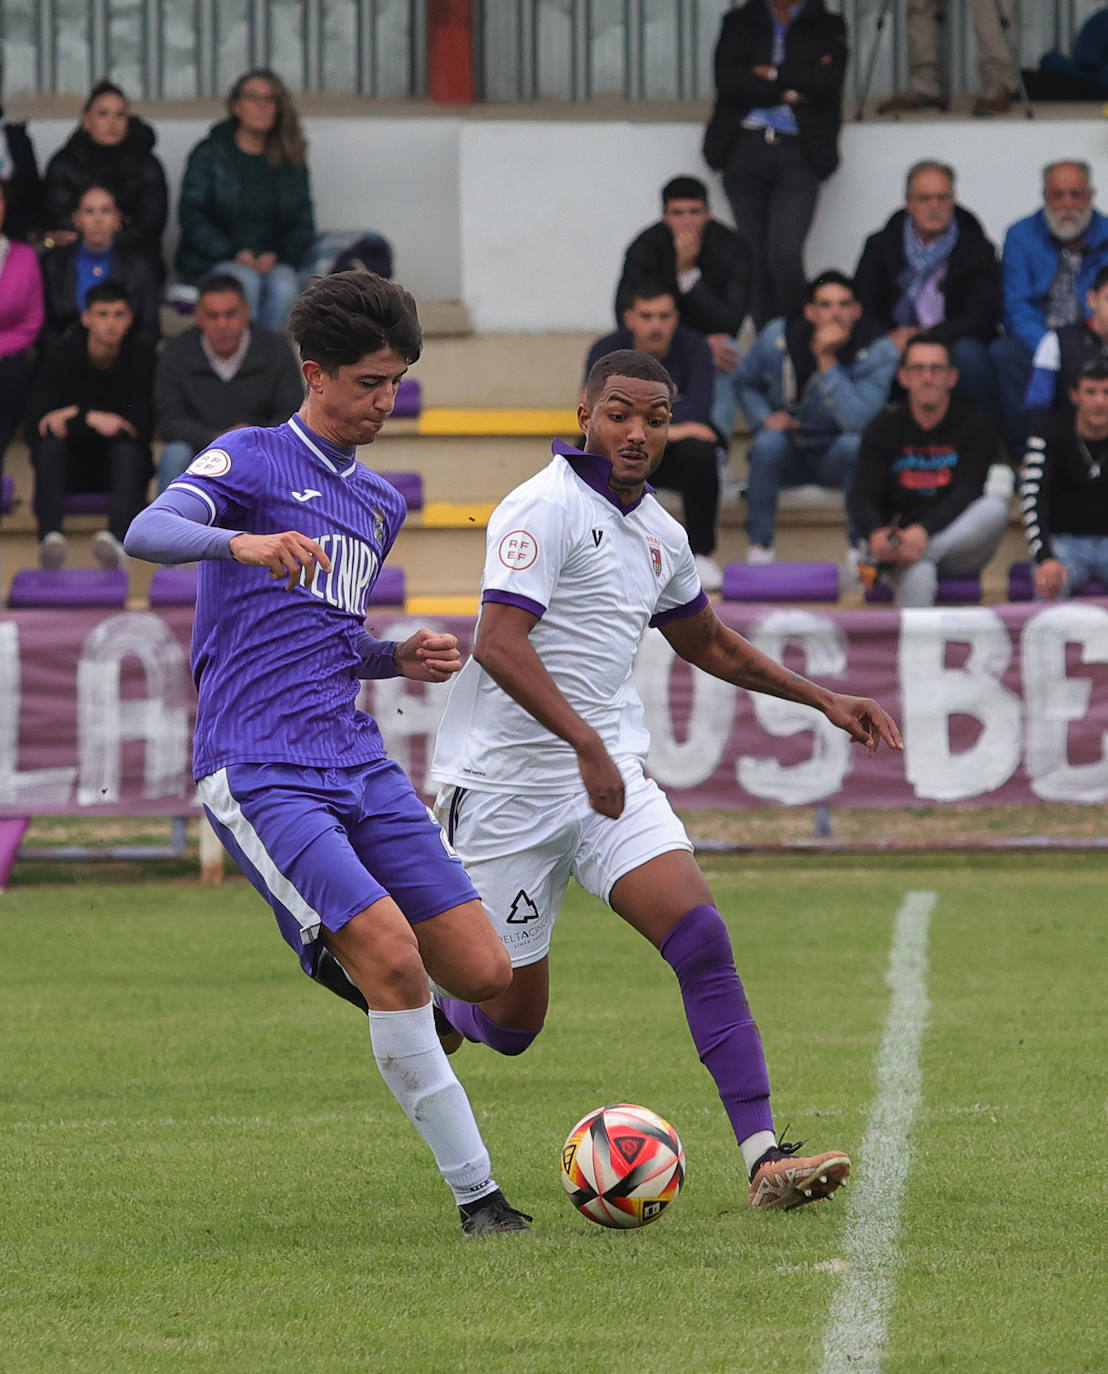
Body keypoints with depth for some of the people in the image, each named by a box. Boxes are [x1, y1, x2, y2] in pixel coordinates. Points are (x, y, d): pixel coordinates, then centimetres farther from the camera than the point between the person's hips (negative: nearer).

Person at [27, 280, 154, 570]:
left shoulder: (140, 356, -9)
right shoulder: (61, 356, -8)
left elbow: (143, 427, -17)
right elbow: (35, 428, -15)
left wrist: (77, 416, -21)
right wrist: (92, 420, -25)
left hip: (119, 468, -1)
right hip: (71, 469, 1)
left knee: (128, 448, -32)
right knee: (49, 443, -29)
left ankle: (117, 538, -57)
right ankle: (50, 536, -51)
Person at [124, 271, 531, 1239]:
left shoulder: (380, 503, 21)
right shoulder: (251, 459, -1)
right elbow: (147, 534, -20)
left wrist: (400, 658, 11)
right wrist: (241, 542, -39)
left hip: (357, 762, 7)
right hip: (257, 773, -7)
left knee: (487, 976, -6)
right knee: (392, 956, -23)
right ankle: (475, 1193, -15)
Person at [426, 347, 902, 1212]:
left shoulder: (658, 533, 12)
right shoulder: (547, 507, -13)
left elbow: (708, 644, 30)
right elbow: (499, 644, -24)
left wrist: (824, 699, 25)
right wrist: (586, 743, -34)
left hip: (611, 777, 6)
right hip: (507, 782, -6)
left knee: (701, 937, -18)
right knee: (511, 1023, 1)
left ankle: (764, 1156, -23)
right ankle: (426, 1005, 38)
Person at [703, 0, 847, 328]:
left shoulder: (827, 27, 10)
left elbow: (827, 83, -7)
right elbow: (728, 80, -3)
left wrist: (772, 74, -4)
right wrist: (787, 92, -6)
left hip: (798, 154, -2)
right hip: (745, 150, 2)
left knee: (785, 253, -17)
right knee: (755, 257, -1)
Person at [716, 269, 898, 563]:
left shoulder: (878, 349, -18)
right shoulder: (777, 338, -10)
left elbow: (858, 420, -32)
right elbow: (743, 383, 10)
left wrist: (827, 362, -35)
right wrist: (764, 417, -10)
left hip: (836, 461, -1)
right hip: (786, 457, 1)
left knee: (855, 444, -34)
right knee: (768, 442, -32)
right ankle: (759, 547, -17)